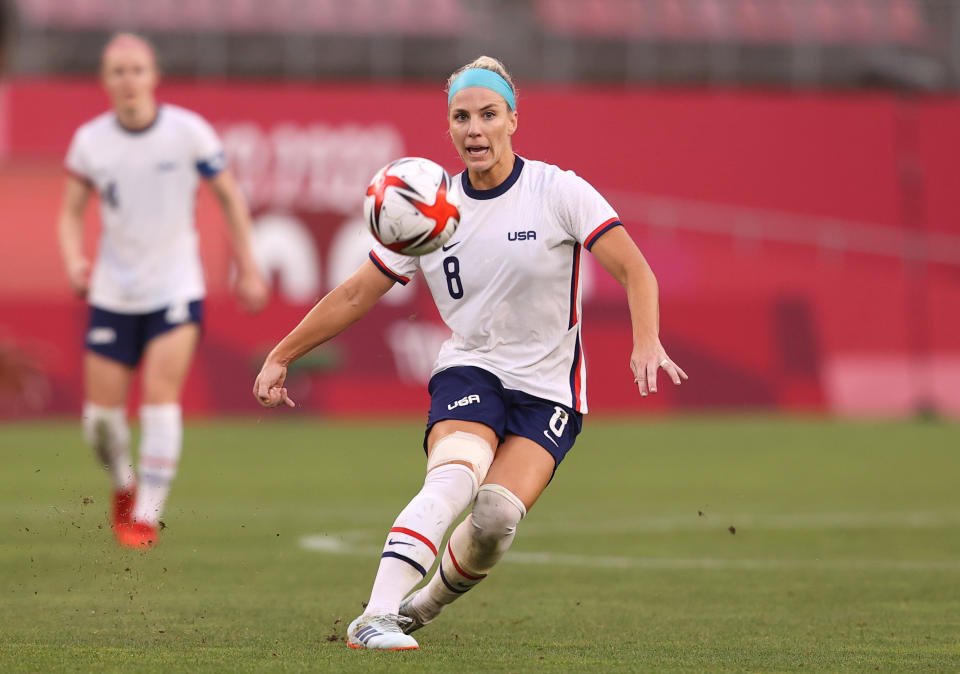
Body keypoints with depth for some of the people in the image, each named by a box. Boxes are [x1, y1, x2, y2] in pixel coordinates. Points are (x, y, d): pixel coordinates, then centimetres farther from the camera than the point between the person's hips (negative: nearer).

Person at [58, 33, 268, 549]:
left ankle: (147, 514, -10)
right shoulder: (89, 140, -3)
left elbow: (230, 197, 3)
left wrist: (247, 271, 4)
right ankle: (124, 485, 31)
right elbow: (71, 212, 7)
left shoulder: (189, 132, -9)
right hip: (113, 293, 2)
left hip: (175, 289, -2)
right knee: (101, 414, 0)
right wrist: (74, 261, -13)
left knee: (160, 393, -19)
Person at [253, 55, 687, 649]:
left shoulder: (560, 192, -8)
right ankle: (376, 617, -41)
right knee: (454, 477, -31)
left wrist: (647, 343, -31)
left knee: (496, 516, -23)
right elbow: (354, 297, 8)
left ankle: (428, 603, 5)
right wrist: (281, 357, 7)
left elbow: (636, 272, -13)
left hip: (549, 391, -1)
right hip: (468, 372, 1)